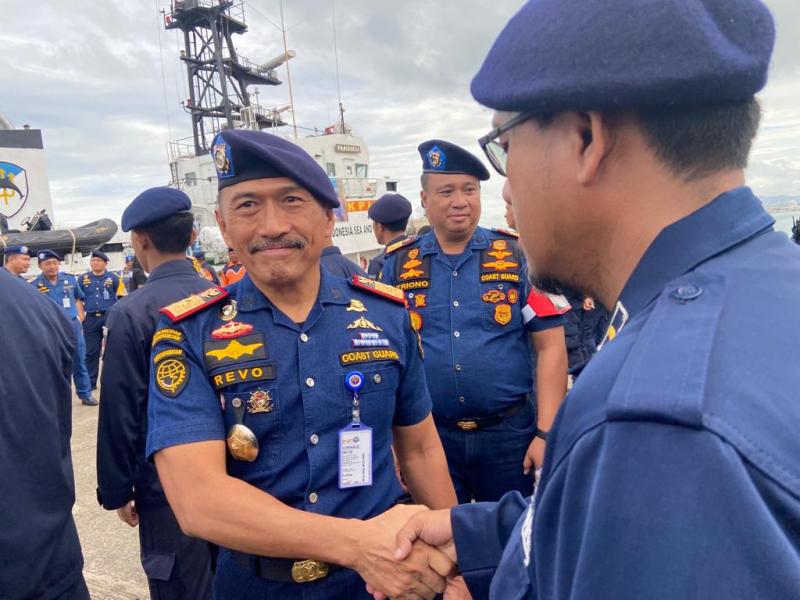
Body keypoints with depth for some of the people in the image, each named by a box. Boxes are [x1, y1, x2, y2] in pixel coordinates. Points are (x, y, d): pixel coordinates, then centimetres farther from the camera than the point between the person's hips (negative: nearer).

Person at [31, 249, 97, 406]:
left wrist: (80, 320, 8)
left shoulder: (70, 279, 5)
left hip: (73, 325, 3)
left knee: (79, 362, 11)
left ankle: (86, 394, 22)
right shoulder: (35, 286, -6)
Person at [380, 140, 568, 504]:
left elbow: (550, 346, -3)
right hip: (428, 437, 1)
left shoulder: (517, 256, -1)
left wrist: (546, 433, -9)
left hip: (510, 433, -1)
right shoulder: (398, 265, 2)